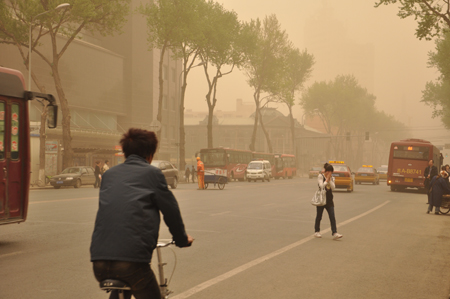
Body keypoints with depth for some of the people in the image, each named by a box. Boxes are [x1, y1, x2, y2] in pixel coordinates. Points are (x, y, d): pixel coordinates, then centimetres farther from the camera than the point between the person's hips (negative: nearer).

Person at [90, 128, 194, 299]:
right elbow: (170, 210, 10)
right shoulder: (152, 173, 7)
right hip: (131, 260, -6)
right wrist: (182, 239, 28)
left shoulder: (109, 174, 21)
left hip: (99, 261, 6)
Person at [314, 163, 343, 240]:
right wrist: (327, 179, -15)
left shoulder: (332, 178, 10)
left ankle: (334, 233, -13)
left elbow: (333, 187, -4)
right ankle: (317, 231, 22)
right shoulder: (320, 176, -5)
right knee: (319, 216, 7)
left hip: (329, 200, 4)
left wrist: (330, 179, -10)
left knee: (332, 217, -7)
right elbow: (322, 186, -18)